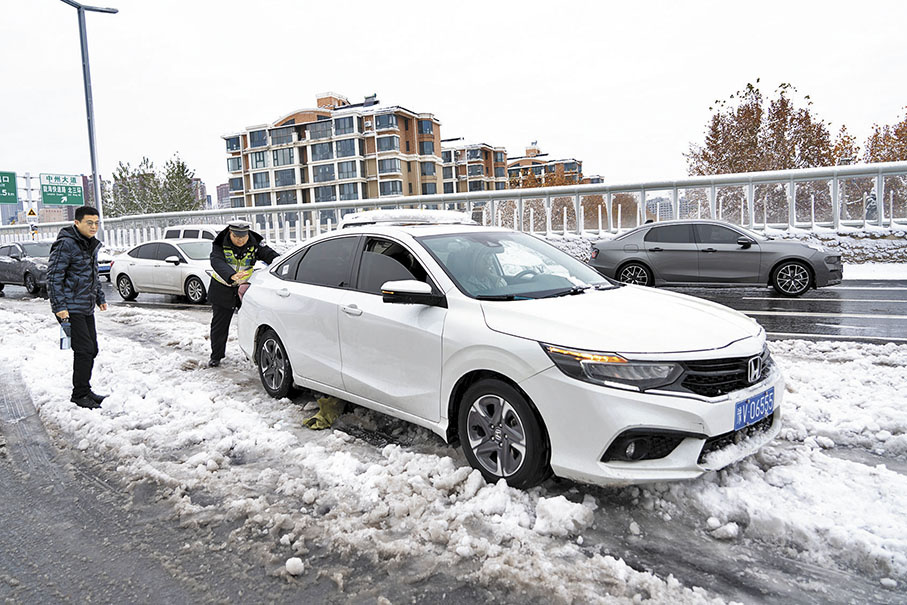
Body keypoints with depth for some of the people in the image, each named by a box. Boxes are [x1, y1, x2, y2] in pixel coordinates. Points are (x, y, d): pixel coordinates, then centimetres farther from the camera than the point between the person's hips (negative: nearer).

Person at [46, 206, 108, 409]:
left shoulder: (92, 244, 13)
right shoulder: (66, 244, -15)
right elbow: (53, 276, -16)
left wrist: (100, 298, 22)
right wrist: (59, 306, -20)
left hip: (87, 308, 9)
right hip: (70, 308, -9)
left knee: (92, 349, 11)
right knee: (84, 349, -10)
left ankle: (85, 390, 24)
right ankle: (80, 394, 1)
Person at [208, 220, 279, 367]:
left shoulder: (254, 244, -11)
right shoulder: (220, 244, -18)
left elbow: (268, 254, -23)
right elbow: (217, 262, -35)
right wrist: (231, 275, -55)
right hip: (223, 289, -1)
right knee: (219, 324, 7)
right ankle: (216, 356, 23)